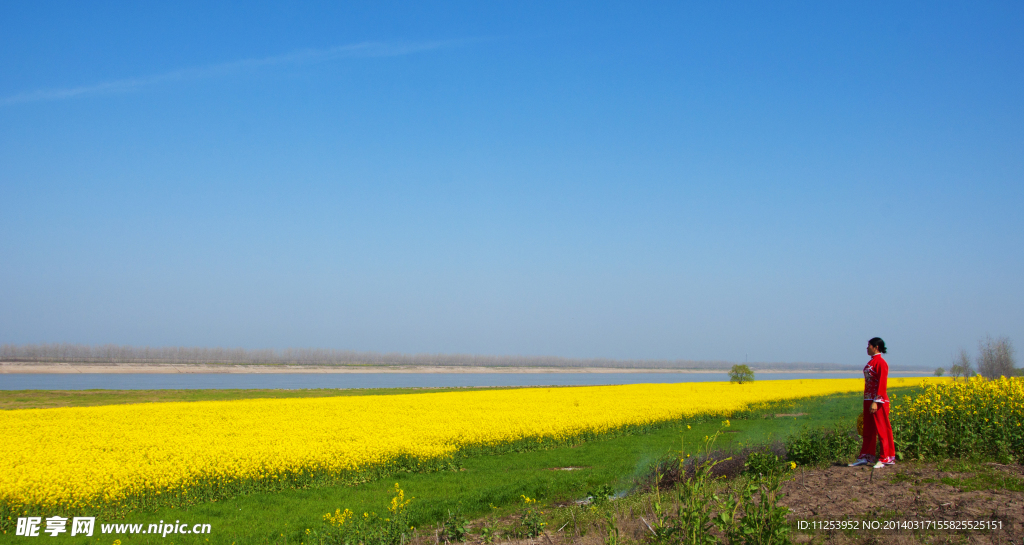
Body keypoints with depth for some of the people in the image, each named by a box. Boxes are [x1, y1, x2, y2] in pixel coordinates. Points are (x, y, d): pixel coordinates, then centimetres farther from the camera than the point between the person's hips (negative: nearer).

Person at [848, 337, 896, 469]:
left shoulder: (880, 362, -14)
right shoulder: (871, 362, 14)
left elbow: (882, 383, -18)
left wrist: (875, 402, -22)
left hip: (878, 401, -9)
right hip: (868, 400, 9)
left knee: (882, 429, -2)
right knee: (868, 429, 11)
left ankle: (887, 458, 5)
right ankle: (866, 457, 16)